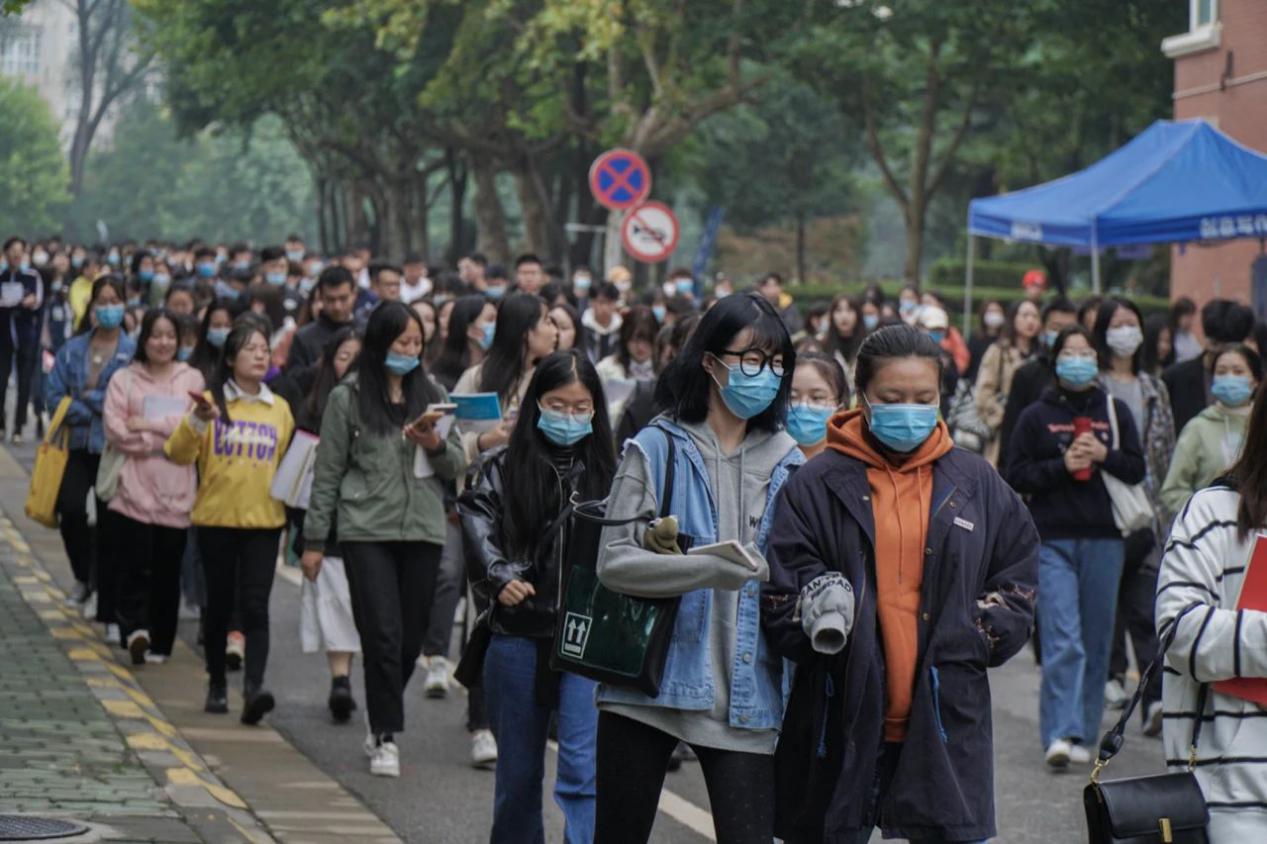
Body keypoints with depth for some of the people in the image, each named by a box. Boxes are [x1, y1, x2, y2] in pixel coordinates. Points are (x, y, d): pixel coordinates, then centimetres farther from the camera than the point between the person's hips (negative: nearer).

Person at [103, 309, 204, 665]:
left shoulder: (192, 379, 9)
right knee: (134, 565, -12)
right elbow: (117, 432, -5)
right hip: (134, 489, -1)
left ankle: (160, 642, 13)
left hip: (176, 492, 1)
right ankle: (136, 629, -17)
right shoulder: (124, 380, 6)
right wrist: (169, 434, -6)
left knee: (168, 570, 5)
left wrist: (150, 426, -9)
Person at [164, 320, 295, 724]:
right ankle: (216, 685, 24)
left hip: (263, 522, 1)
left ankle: (254, 686, -19)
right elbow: (178, 454, -11)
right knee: (219, 604, 8)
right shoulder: (211, 402, -1)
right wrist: (196, 421, -28)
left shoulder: (279, 408, 9)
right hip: (216, 519, -1)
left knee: (255, 606, -9)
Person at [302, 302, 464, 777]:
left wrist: (436, 444, -10)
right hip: (366, 529, -3)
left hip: (422, 530, 3)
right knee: (382, 635, -10)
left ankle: (382, 726, 23)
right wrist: (314, 540, 4)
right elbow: (328, 472, 5)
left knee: (411, 640, 6)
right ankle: (386, 737, -5)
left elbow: (457, 466, 12)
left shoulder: (432, 395, 11)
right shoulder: (348, 398, 2)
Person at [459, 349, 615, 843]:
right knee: (518, 772, 14)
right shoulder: (504, 469, 4)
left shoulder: (608, 473, 5)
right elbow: (478, 524, -10)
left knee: (583, 769, -13)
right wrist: (499, 576, -28)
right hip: (519, 635, 2)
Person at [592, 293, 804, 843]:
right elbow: (613, 561, -9)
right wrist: (707, 570, -24)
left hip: (744, 695, 2)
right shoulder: (656, 447, -2)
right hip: (648, 687, -2)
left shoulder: (785, 461, 8)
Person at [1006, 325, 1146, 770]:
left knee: (1096, 641, 6)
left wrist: (1104, 456, -9)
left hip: (1104, 539, 3)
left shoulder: (1115, 412, 11)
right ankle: (1060, 734, -18)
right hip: (1053, 538, -3)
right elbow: (1015, 476, 1)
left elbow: (1137, 469, 8)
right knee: (1062, 640, -13)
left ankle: (1083, 734, 15)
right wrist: (1062, 465, -11)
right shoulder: (1036, 416, 5)